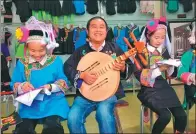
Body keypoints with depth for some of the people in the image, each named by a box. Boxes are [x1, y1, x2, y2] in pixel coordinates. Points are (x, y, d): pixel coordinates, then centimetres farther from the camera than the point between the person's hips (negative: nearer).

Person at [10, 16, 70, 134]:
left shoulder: (56, 61, 2)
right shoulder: (22, 63, 7)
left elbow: (63, 81, 1)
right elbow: (14, 85, 9)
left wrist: (51, 87, -18)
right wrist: (22, 86, -15)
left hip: (52, 102, -2)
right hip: (29, 103, 2)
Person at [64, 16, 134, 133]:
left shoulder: (114, 48, 6)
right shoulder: (81, 51, 7)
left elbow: (130, 68, 7)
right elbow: (67, 67, 1)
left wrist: (123, 67, -16)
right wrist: (82, 75, -15)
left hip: (109, 92, -1)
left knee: (104, 113, -32)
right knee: (73, 118, -20)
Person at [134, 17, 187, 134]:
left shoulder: (164, 51, 9)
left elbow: (171, 74, 11)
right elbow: (140, 76, -15)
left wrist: (171, 66, -10)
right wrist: (159, 69, -20)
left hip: (164, 87, 5)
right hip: (150, 90, -5)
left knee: (181, 115, -11)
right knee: (165, 115, -24)